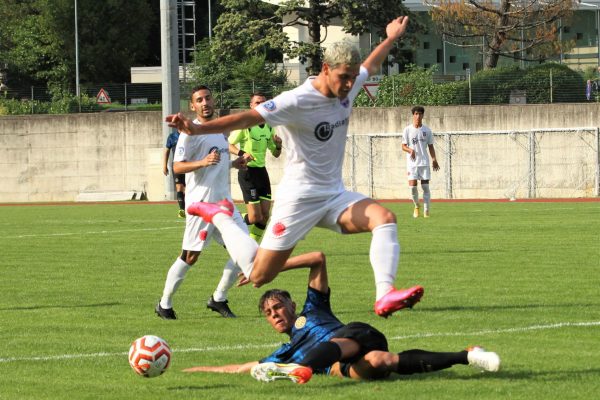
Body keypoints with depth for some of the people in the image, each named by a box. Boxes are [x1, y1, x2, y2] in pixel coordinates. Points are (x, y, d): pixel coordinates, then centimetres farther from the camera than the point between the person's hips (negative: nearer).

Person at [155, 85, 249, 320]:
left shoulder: (219, 130, 18)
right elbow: (177, 167, -15)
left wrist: (233, 164, 14)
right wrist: (203, 162, -29)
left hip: (224, 202, 8)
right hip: (201, 202, -8)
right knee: (190, 256, -6)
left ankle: (218, 299, 10)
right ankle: (164, 305, 8)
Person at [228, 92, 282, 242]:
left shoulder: (269, 127, 11)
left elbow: (276, 154, 18)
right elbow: (229, 145, -7)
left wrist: (278, 145, -4)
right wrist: (242, 153, -25)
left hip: (262, 171, 7)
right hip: (247, 172, -7)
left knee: (265, 216, 2)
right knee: (255, 217, -13)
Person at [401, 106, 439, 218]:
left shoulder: (427, 130, 7)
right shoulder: (407, 130, 2)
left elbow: (430, 146, 11)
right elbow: (404, 146, 2)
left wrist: (434, 159, -1)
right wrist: (410, 150, -20)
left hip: (424, 162, 1)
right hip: (412, 163, -1)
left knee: (425, 186, -3)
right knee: (412, 186, -9)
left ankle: (426, 210, 0)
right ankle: (416, 206, 16)